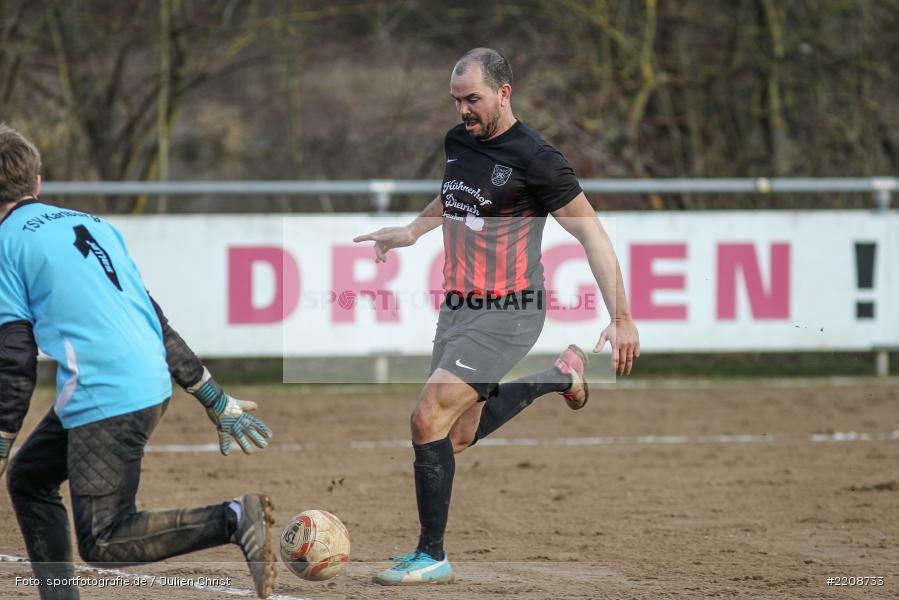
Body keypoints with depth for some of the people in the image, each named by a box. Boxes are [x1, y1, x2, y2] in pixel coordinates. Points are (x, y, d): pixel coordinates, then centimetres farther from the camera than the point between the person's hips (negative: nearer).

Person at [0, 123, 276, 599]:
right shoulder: (91, 223, 20)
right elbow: (156, 321, 21)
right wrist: (218, 400, 23)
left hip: (105, 400, -9)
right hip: (152, 384, 9)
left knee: (102, 544, -7)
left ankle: (234, 520, -20)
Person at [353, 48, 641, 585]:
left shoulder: (534, 158, -17)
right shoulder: (458, 142, 7)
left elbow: (592, 234, -15)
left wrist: (622, 318, -20)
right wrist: (410, 232, 32)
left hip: (506, 315, -8)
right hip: (458, 308, 8)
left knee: (429, 420, -17)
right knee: (459, 434, 15)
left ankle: (433, 556, -5)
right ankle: (559, 374, 36)